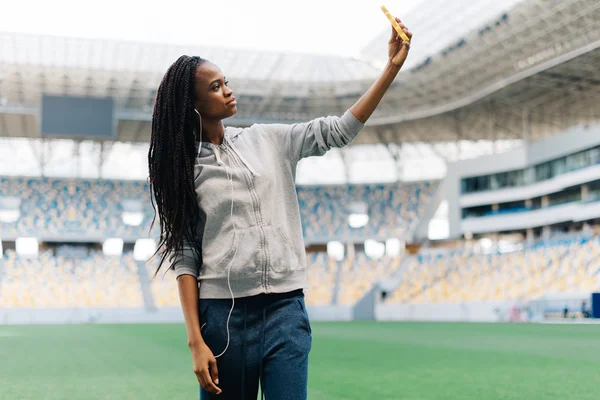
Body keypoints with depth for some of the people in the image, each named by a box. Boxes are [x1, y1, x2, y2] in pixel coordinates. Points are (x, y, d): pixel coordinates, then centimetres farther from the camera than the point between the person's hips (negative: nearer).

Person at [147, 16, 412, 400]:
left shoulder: (269, 140, 10)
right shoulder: (183, 167, 2)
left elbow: (338, 130, 6)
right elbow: (185, 257, -1)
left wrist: (393, 66, -1)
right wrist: (195, 341, -8)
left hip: (286, 310, 2)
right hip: (223, 314, -1)